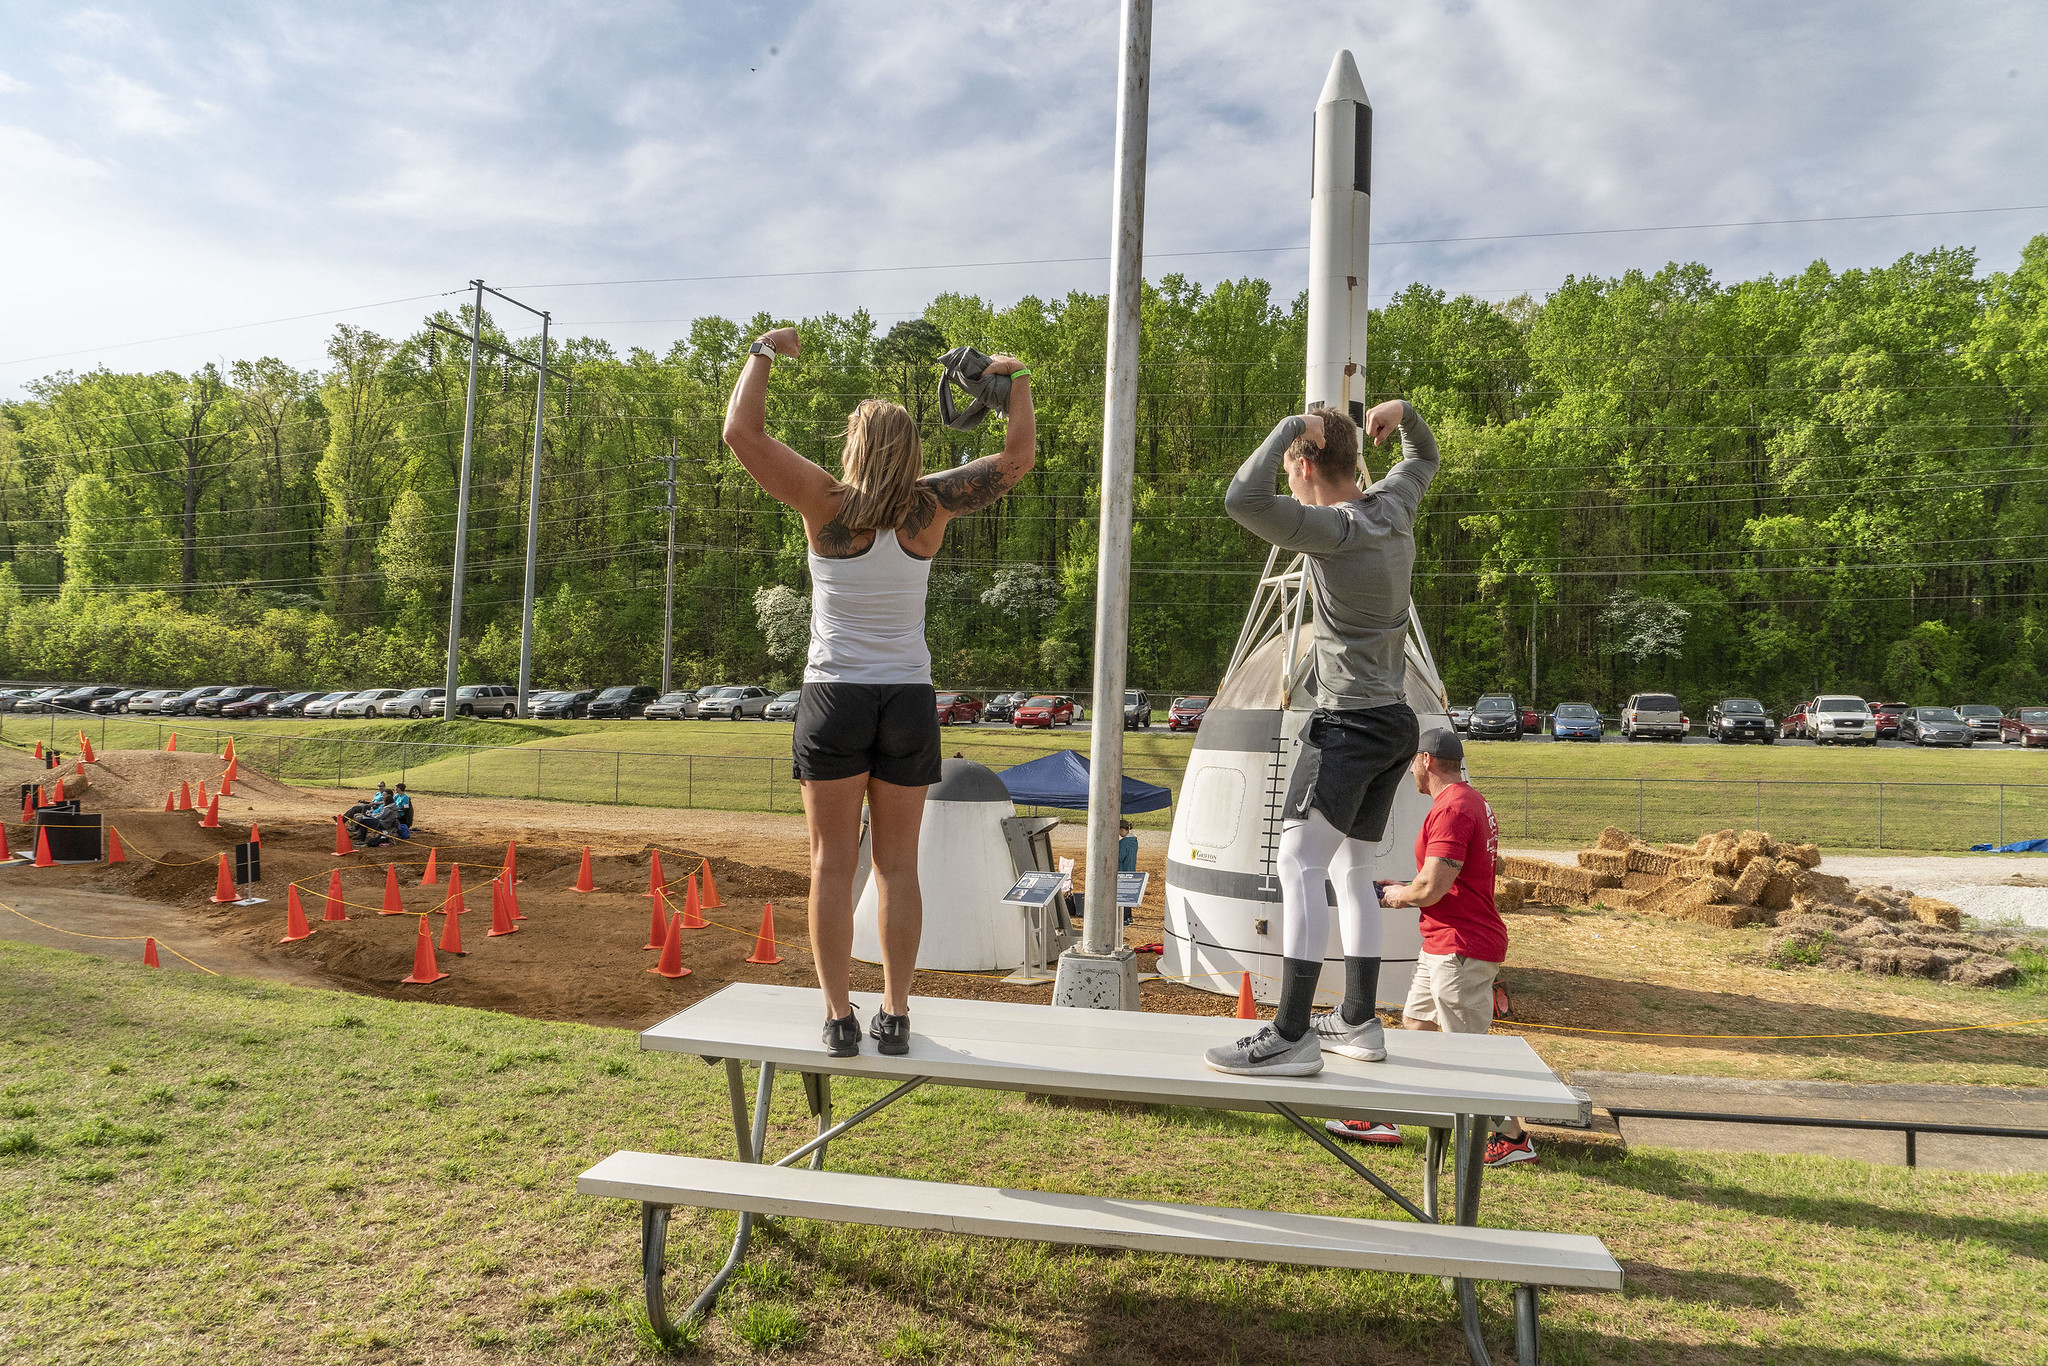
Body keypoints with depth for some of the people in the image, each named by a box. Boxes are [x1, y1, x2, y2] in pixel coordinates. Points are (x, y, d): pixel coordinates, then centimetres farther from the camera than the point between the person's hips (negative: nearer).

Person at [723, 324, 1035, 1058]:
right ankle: (895, 1015, 12)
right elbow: (1019, 456, 6)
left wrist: (764, 351, 6)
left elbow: (741, 431, -7)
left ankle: (839, 1017, 6)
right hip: (909, 699, 2)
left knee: (832, 866, 4)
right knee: (897, 866, 8)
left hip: (835, 696, -2)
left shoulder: (826, 503, -8)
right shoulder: (931, 505, -3)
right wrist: (1017, 379, 18)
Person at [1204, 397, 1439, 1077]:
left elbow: (1242, 500, -32)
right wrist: (1404, 413, 10)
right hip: (1396, 720, 10)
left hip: (1350, 722, -10)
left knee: (1300, 862, -14)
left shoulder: (1335, 529, -18)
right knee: (1351, 869, 15)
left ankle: (1292, 1035, -17)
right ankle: (1359, 1022, 21)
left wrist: (1290, 424, -19)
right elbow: (1423, 456, 30)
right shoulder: (1394, 505, 7)